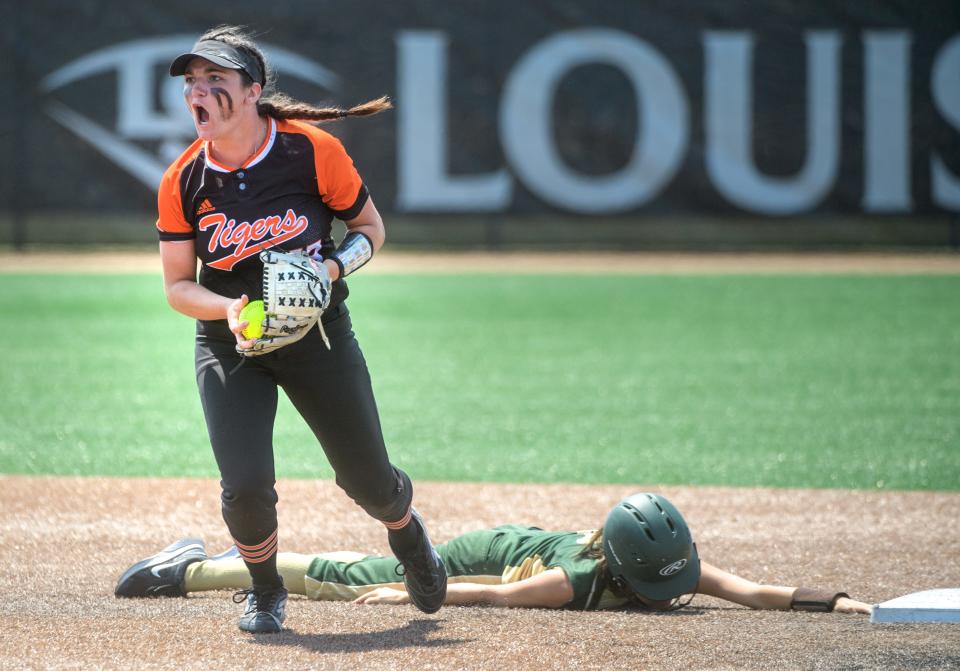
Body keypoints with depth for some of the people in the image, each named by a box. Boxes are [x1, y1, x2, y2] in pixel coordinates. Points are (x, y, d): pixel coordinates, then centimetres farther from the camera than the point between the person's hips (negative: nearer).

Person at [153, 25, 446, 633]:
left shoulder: (314, 152, -15)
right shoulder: (182, 183, -11)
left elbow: (371, 229, -1)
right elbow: (178, 285, -3)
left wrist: (331, 268, -21)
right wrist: (229, 309, -23)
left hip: (319, 333, 0)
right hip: (229, 348, 1)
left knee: (369, 481, 6)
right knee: (246, 487, -15)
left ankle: (407, 532, 44)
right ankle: (265, 592, 16)